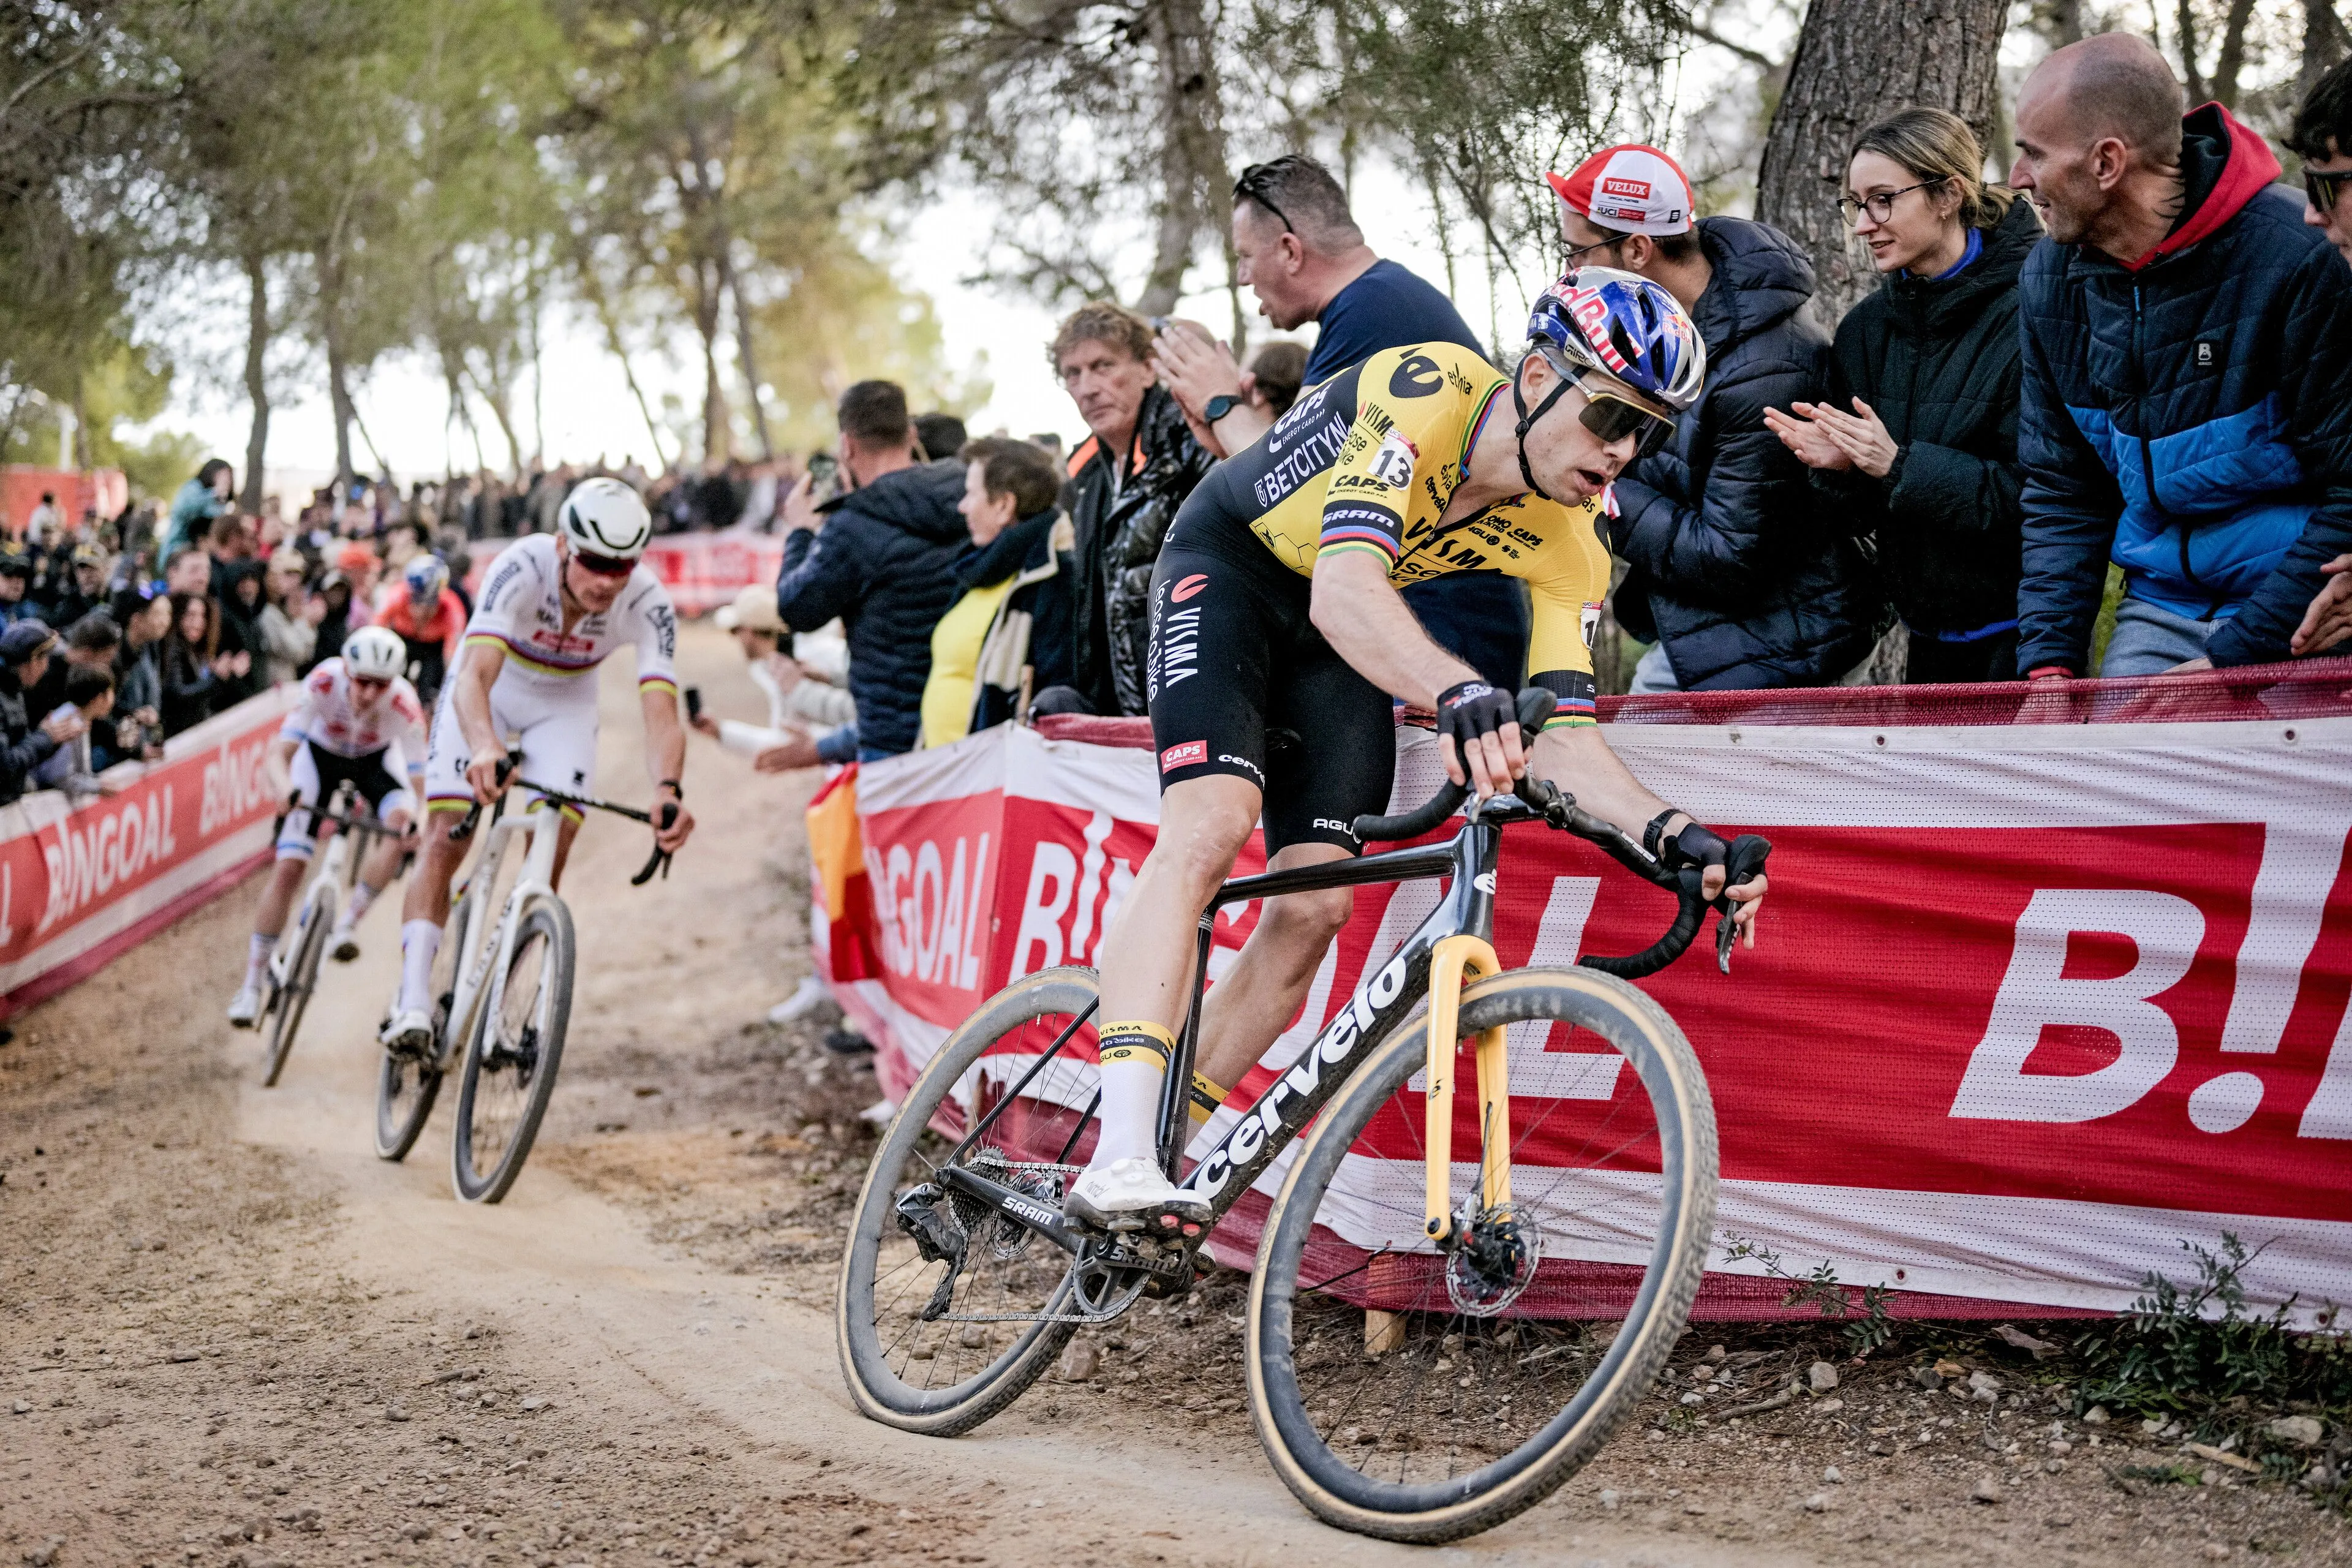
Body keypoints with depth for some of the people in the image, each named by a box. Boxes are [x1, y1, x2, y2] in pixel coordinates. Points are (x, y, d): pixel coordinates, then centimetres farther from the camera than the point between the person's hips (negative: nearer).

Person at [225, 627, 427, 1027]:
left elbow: (416, 782, -32)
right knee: (289, 868, -11)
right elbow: (279, 756, -38)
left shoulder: (404, 705, -35)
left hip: (376, 758, 1)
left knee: (400, 819, -32)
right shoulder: (323, 683, -37)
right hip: (321, 753, 0)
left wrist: (414, 826, -52)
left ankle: (348, 922, -16)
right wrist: (288, 793, -58)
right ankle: (253, 983, 0)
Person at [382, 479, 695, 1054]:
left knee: (549, 860, -9)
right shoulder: (522, 568, -37)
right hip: (490, 690, -2)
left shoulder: (647, 603, -31)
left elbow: (661, 712, -41)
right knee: (445, 841, -13)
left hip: (564, 705, 2)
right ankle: (414, 999, -15)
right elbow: (474, 676, -48)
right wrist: (486, 748, -68)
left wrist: (668, 790, -61)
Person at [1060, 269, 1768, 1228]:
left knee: (1314, 907, -8)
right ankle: (1117, 1158, -35)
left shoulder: (1569, 549, -16)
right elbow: (1344, 587, -46)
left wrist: (1672, 834, -34)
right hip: (1230, 566, -6)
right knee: (1212, 819, -28)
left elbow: (1562, 736, -16)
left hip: (1335, 642, 6)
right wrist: (1459, 694, -64)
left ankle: (1168, 1154, 5)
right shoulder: (1427, 393, -33)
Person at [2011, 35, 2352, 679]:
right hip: (2158, 614, 5)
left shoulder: (2295, 259, -17)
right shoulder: (2050, 281, 2)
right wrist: (2049, 661, -5)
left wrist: (2232, 660, -18)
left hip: (2298, 625, -5)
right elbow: (2061, 494, 9)